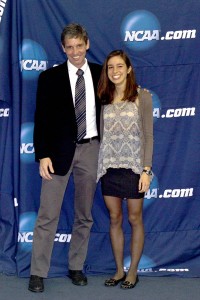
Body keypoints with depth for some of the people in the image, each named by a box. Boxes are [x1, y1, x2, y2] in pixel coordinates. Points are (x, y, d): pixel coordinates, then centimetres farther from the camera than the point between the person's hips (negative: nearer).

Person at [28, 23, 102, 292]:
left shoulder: (100, 74, 7)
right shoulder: (50, 77, 0)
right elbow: (41, 119, -2)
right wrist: (43, 155, -10)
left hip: (91, 149, 3)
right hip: (60, 151, -2)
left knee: (84, 215, 11)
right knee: (48, 215, -2)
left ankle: (76, 267, 24)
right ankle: (38, 272, 7)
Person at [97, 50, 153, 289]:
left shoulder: (142, 96, -3)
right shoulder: (104, 98, 7)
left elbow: (148, 136, -5)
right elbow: (101, 135, 8)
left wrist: (146, 170, -11)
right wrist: (96, 166, 2)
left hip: (133, 166, -3)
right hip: (109, 167, 4)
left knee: (134, 219, 6)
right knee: (115, 219, 9)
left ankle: (133, 271, 19)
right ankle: (119, 270, 22)